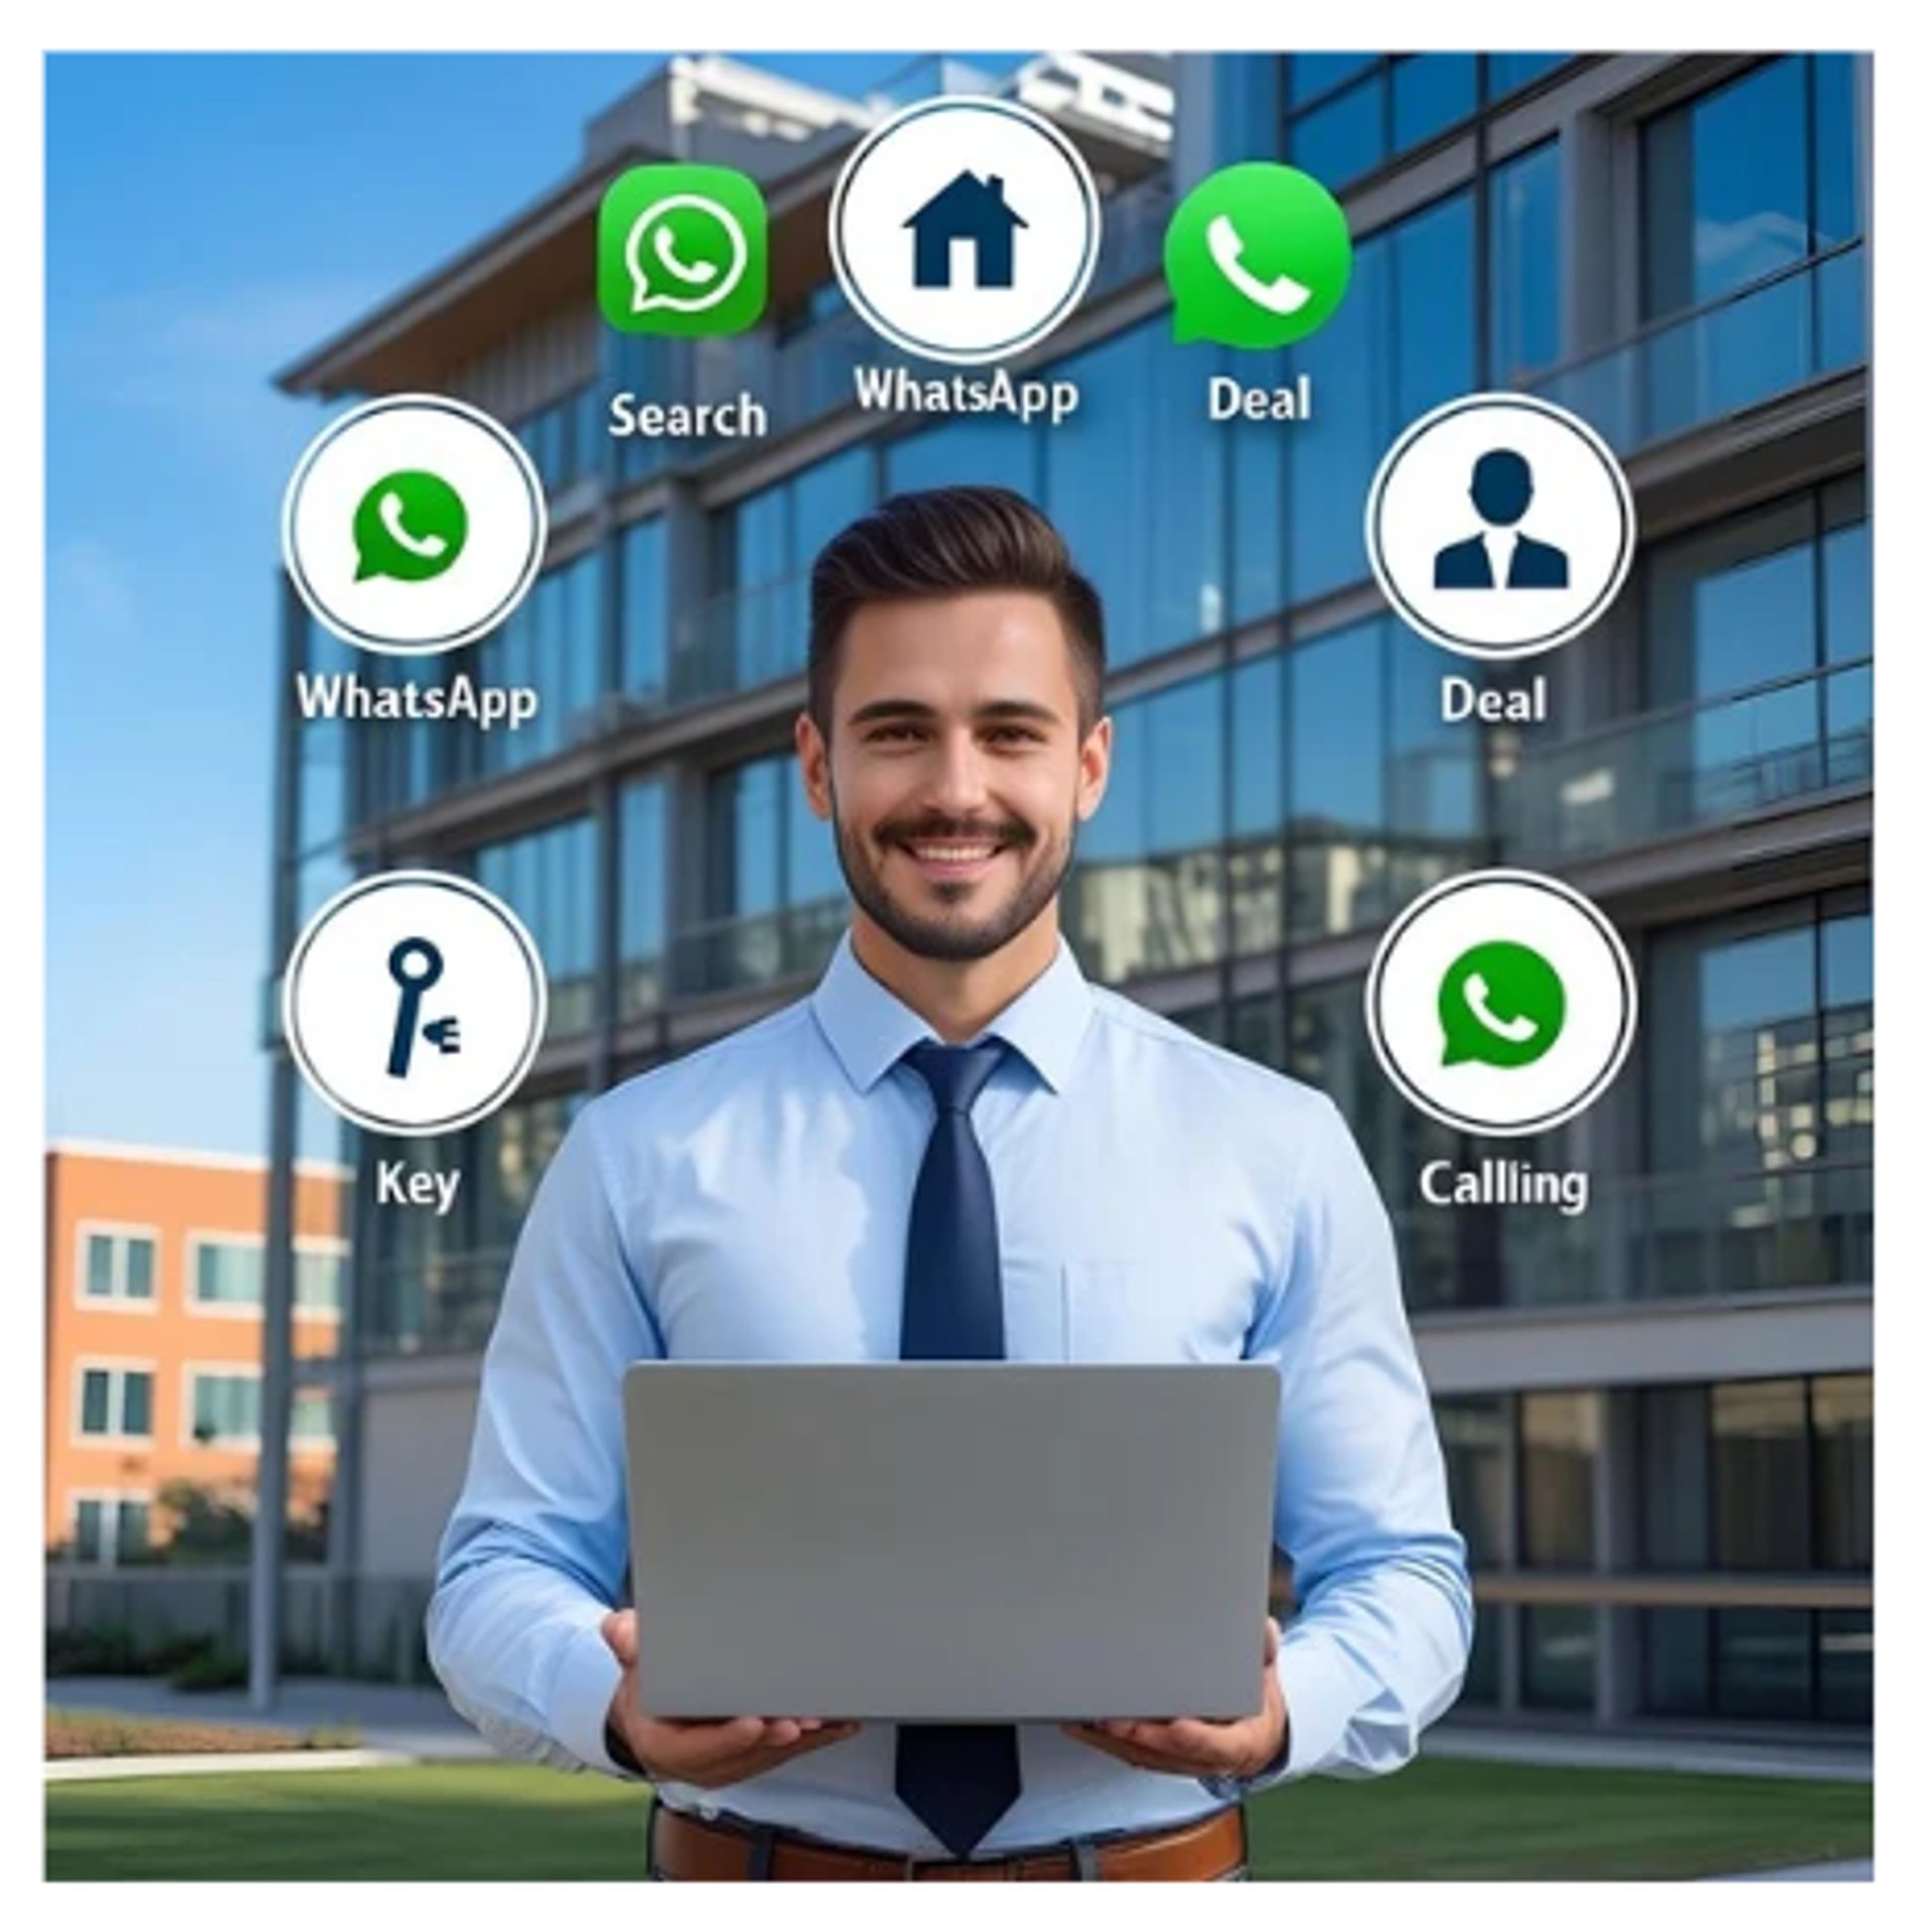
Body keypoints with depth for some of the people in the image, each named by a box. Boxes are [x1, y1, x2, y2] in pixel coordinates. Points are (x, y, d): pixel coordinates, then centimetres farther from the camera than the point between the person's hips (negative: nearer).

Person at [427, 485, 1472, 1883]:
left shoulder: (1276, 1153, -1)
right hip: (762, 1883, 0)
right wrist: (620, 1704, -23)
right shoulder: (641, 1157, -2)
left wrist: (1280, 1710, -20)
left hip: (1145, 1880, 1)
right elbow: (505, 1570, -1)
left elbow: (1400, 1573, 2)